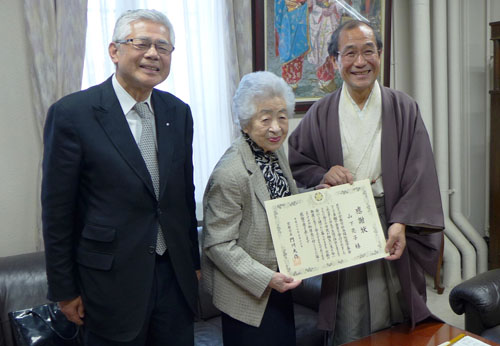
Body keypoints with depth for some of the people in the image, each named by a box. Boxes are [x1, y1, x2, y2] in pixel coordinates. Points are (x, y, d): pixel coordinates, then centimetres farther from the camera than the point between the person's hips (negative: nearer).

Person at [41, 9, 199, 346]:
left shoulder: (178, 112, 4)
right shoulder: (72, 113, -12)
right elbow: (57, 210, -8)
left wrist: (194, 262, 13)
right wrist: (64, 290, -4)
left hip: (175, 275, 5)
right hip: (113, 280, -4)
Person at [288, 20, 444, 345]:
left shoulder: (404, 109, -1)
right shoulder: (321, 114, 2)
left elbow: (419, 172, -5)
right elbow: (293, 161, 9)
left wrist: (401, 222, -16)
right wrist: (322, 173, -11)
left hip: (393, 224, 0)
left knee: (396, 319, 11)